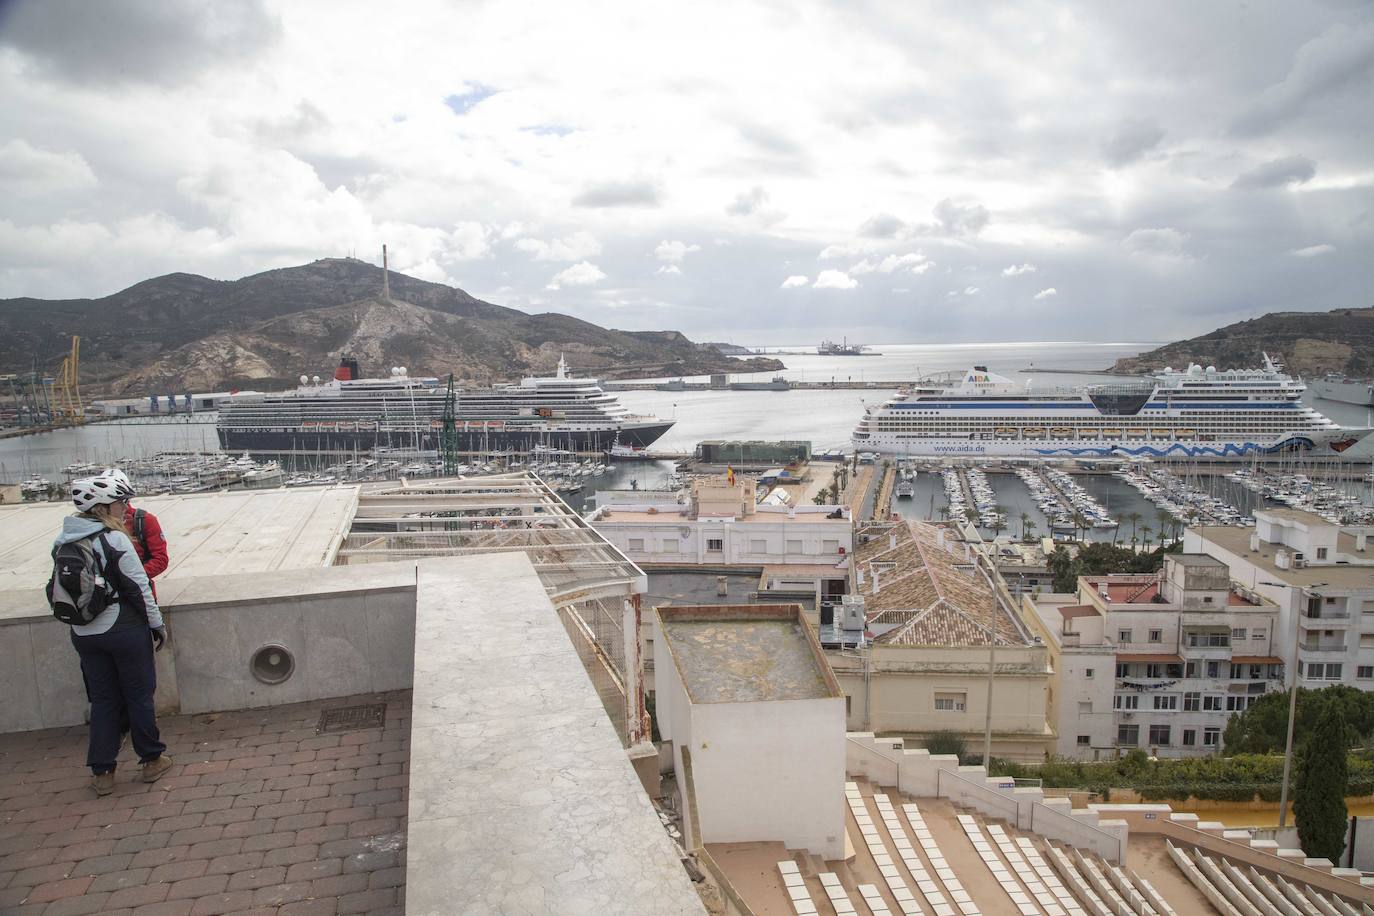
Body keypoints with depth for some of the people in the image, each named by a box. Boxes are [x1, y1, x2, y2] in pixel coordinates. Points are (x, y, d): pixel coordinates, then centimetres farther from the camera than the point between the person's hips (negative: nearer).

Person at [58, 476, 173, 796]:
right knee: (139, 694, 10)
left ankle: (102, 772, 18)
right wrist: (158, 625, -4)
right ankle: (151, 760, 22)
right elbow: (139, 588, -14)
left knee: (102, 699, 15)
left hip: (84, 634, 5)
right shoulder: (114, 540, -18)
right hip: (126, 630, -5)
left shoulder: (63, 542, 1)